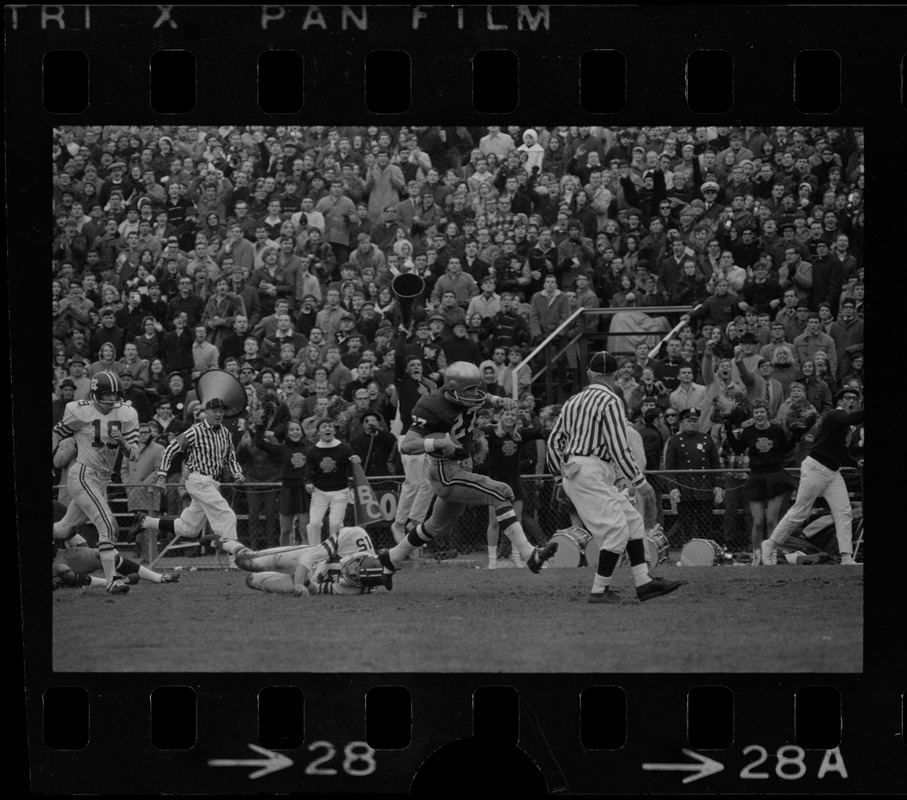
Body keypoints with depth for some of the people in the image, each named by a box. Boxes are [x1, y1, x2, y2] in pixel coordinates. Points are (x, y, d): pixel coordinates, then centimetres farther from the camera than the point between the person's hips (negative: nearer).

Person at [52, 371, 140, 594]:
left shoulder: (126, 414, 1)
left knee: (64, 528, 16)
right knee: (107, 524, -17)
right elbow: (57, 434, 4)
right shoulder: (80, 412, -11)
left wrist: (123, 442, -22)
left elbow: (134, 456, -1)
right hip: (83, 476, -6)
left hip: (103, 479, 6)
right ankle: (111, 580, -17)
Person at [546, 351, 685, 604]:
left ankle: (643, 582, 5)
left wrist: (558, 472, 23)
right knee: (616, 528, -11)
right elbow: (619, 447, -13)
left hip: (571, 472, 9)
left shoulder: (573, 401, 17)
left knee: (632, 519, 10)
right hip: (590, 471, -9)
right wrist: (638, 479, -7)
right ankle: (599, 590, -13)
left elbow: (554, 440, 17)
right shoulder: (610, 401, -8)